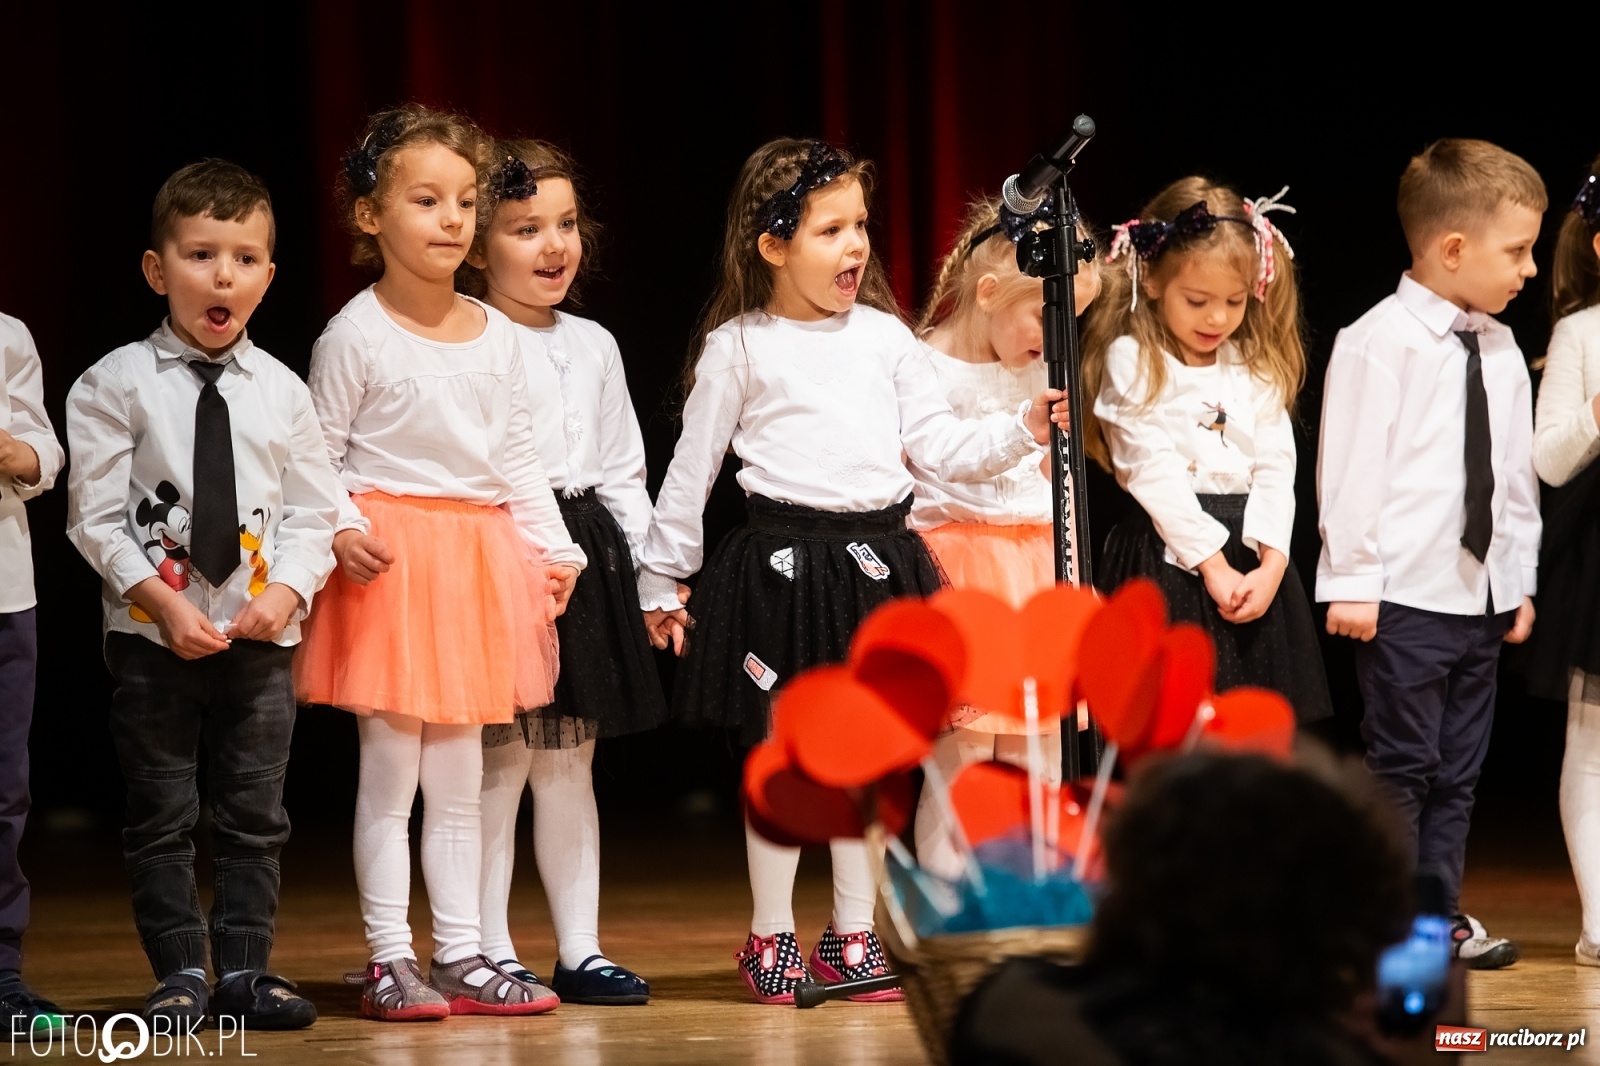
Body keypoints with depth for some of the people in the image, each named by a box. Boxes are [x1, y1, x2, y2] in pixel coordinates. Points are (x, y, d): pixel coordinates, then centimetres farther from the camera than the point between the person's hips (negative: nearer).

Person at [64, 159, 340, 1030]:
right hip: (152, 632, -3)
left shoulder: (280, 393, 5)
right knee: (161, 817, 3)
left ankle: (244, 970, 17)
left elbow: (313, 513, 5)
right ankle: (181, 973, 12)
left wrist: (284, 591, -12)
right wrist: (165, 600, -17)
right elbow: (96, 516, -8)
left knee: (255, 816, 7)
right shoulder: (116, 386, -4)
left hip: (261, 635, 3)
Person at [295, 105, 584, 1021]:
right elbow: (318, 455, -5)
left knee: (460, 775, 9)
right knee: (390, 770, -1)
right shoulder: (356, 336, -7)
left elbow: (519, 456, 14)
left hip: (479, 559, 5)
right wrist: (341, 530, -19)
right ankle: (391, 960, 4)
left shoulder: (497, 336, 8)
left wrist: (553, 546, 10)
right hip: (390, 563, -5)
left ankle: (462, 955, 14)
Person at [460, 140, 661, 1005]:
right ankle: (490, 955, 3)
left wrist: (648, 574, 13)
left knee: (569, 763, 11)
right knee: (499, 762, -4)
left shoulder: (593, 347, 15)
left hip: (588, 562, 7)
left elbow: (621, 472, 19)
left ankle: (580, 951, 15)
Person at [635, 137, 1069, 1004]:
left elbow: (938, 444, 10)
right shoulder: (739, 349, -2)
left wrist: (1023, 429, -5)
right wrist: (662, 578, 3)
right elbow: (692, 469, 2)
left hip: (875, 559, 4)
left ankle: (853, 938, 18)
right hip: (782, 565, -4)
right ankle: (771, 939, 12)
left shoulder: (884, 337, 9)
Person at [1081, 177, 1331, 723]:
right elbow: (1154, 473, -9)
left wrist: (1270, 564, -10)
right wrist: (1212, 563, -14)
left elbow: (1275, 468, 5)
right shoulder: (1132, 362, -2)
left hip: (1253, 559, 5)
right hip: (1168, 557, -5)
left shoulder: (1256, 367, 13)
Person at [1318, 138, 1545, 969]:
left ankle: (1439, 914, 16)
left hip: (1483, 590, 7)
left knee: (1459, 767, 10)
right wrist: (1352, 581, -14)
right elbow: (1351, 466, -12)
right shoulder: (1377, 344, -11)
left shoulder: (1502, 352, 11)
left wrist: (1519, 577, 16)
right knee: (1403, 763, -3)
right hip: (1405, 595, -7)